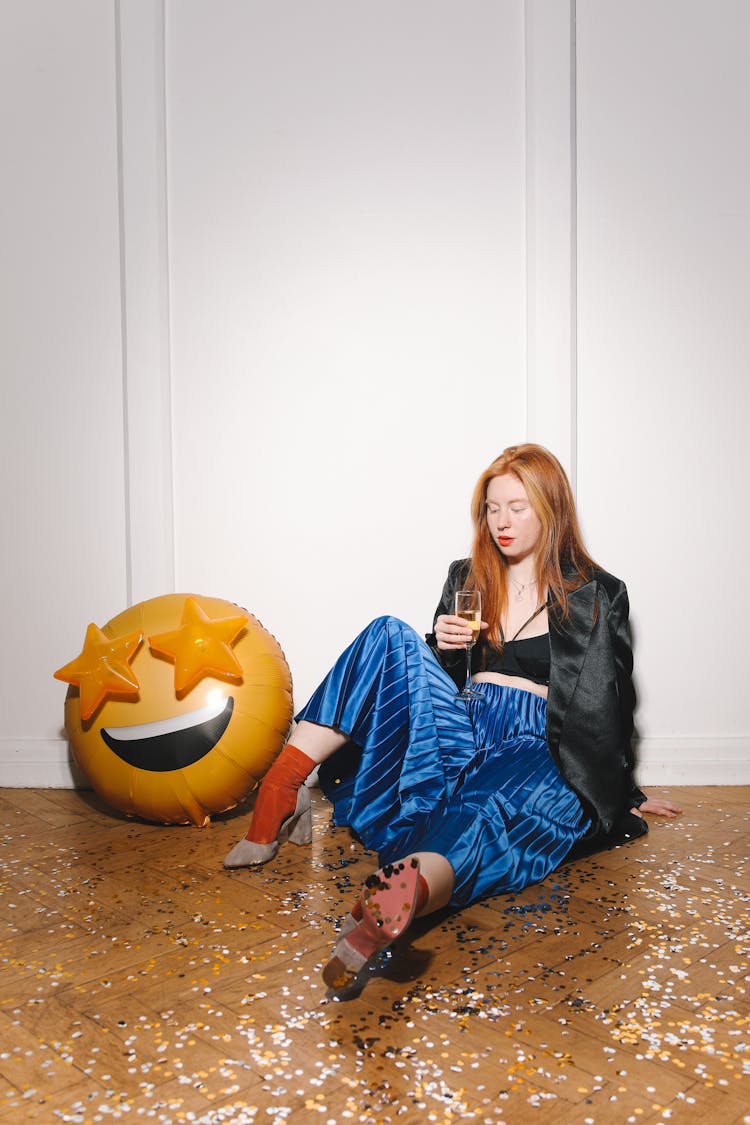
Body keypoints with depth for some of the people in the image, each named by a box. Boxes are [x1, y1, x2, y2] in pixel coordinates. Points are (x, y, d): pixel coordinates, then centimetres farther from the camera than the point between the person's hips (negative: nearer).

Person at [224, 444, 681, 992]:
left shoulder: (597, 594, 10)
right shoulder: (468, 578, 20)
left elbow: (609, 700, 13)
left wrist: (625, 794, 17)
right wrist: (441, 648, 0)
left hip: (534, 747, -4)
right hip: (461, 731, 4)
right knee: (392, 635, -21)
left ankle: (410, 889, -74)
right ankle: (281, 787, -29)